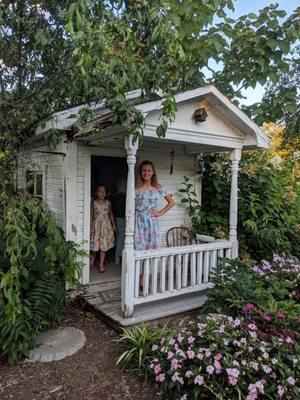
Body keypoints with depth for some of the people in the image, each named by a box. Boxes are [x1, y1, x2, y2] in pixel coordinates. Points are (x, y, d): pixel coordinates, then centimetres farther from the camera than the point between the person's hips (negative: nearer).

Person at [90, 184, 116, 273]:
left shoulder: (108, 203, 2)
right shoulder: (93, 203, -4)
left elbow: (111, 214, 12)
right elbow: (91, 215, -3)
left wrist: (113, 224, 9)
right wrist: (91, 227, -7)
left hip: (106, 225, 1)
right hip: (96, 225, -1)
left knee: (104, 245, 3)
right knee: (95, 243, 6)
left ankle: (101, 264, 12)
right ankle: (93, 257, 38)